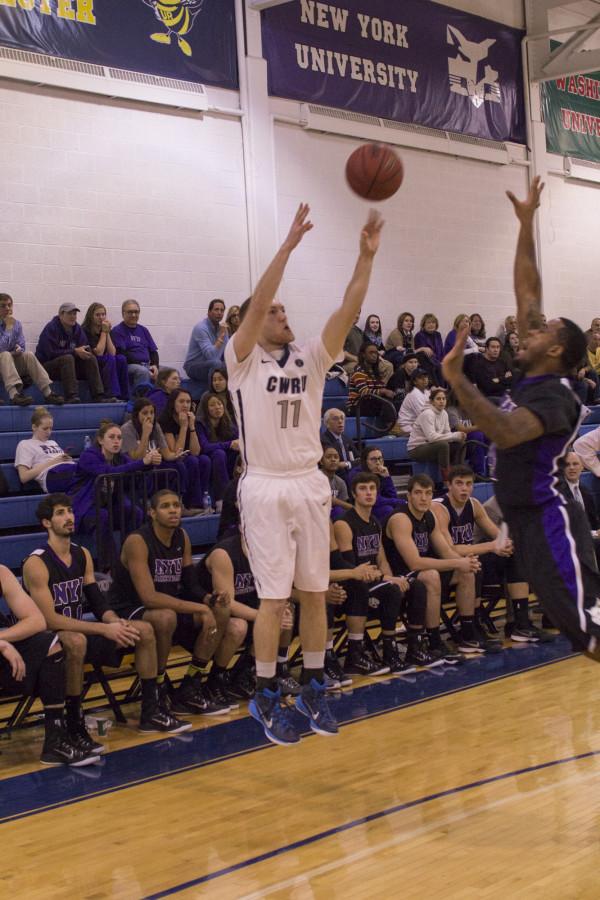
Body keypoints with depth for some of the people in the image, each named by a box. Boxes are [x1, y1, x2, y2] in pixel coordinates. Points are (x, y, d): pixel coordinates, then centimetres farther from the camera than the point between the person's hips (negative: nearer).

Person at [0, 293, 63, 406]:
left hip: (14, 365, 4)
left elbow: (21, 347, 5)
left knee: (29, 354, -22)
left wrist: (19, 350, -19)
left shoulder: (17, 324, 8)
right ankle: (14, 394, -56)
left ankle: (48, 392, -33)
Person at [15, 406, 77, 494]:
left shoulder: (53, 443, 36)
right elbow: (24, 477, 0)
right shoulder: (25, 444, 14)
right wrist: (51, 462, -2)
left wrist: (67, 459, 1)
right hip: (53, 475, -7)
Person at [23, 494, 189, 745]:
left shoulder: (83, 555, 8)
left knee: (144, 630, -1)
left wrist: (116, 622, -15)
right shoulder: (36, 564, -17)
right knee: (76, 641, -41)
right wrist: (105, 629, -27)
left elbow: (97, 602, 8)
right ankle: (74, 726, -27)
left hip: (80, 629, 8)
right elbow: (50, 619, -24)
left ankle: (151, 713, 6)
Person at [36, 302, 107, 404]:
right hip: (47, 365, -6)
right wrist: (75, 352, -24)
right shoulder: (51, 328, -13)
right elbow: (52, 353, -23)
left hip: (71, 365, 6)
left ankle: (99, 396, -25)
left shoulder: (78, 329, 8)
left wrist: (83, 352, -21)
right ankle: (71, 397, -44)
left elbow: (86, 349, 4)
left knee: (91, 358, -15)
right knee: (68, 358, -34)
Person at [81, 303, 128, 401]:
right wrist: (104, 332, -14)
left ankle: (124, 396, -19)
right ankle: (112, 396, -34)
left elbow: (113, 353, -3)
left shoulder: (104, 329, 9)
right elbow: (98, 352, -18)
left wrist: (107, 333, -9)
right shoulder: (85, 331, -10)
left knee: (121, 359, -18)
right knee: (110, 359, -28)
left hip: (103, 365, 6)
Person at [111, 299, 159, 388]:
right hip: (129, 365, -6)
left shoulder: (143, 330, 22)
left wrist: (155, 365, -4)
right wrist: (141, 365, -16)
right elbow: (121, 354, -8)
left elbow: (153, 351, 18)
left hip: (147, 365, 6)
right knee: (143, 371, -37)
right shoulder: (117, 331, 3)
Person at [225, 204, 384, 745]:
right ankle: (266, 697, 12)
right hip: (266, 488, -4)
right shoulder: (243, 360, -2)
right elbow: (256, 302, -17)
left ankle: (314, 689, 21)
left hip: (311, 485, 5)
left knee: (315, 592, 9)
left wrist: (367, 257, -13)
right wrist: (289, 244, -22)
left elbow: (349, 312, -2)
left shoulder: (310, 358, 9)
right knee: (274, 597, -2)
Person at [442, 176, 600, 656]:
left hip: (550, 521, -9)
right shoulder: (533, 378, 8)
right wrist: (526, 224, 9)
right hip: (527, 519, 9)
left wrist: (457, 380, -38)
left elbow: (506, 433, -36)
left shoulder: (554, 395, -17)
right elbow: (527, 292, 11)